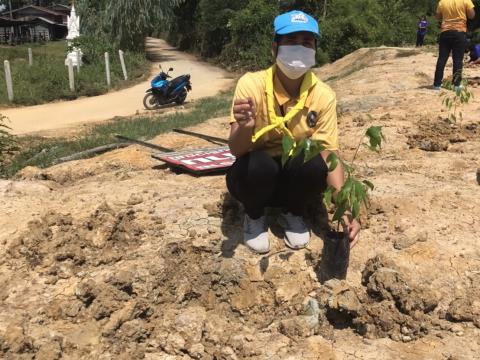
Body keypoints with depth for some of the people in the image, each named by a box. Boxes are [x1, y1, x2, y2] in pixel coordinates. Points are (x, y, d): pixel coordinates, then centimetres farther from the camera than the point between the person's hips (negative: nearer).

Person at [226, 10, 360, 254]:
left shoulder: (323, 95, -15)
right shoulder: (252, 84, -20)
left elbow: (329, 155, -16)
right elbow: (235, 150, -25)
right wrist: (245, 127, -50)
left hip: (297, 177, 2)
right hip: (256, 176, -1)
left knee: (313, 163, -31)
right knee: (259, 164, -35)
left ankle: (292, 214, 2)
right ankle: (254, 217, -1)